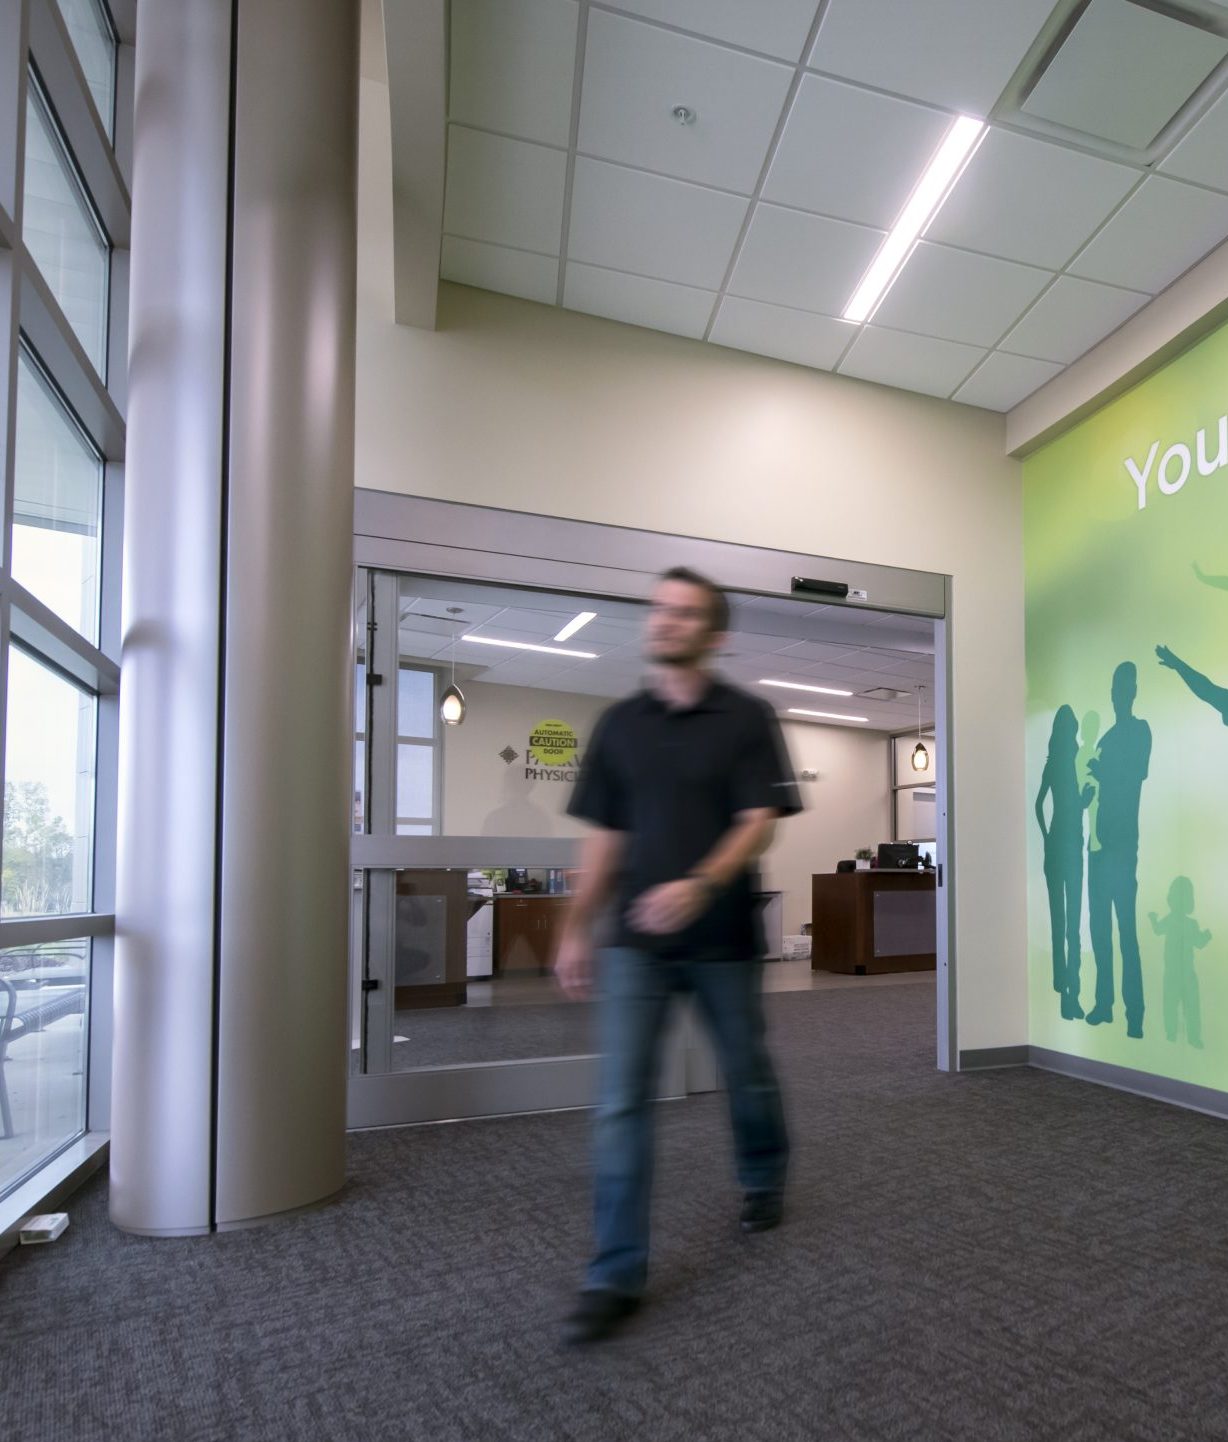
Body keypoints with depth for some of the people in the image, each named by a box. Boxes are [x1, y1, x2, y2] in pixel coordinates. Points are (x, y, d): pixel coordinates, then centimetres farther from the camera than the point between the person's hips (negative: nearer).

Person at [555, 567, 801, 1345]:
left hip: (724, 940, -2)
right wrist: (577, 927, 5)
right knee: (621, 1101, -3)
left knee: (748, 1075, 19)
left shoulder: (748, 718, -6)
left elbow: (760, 823, -14)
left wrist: (699, 885, -32)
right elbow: (605, 835, 9)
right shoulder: (619, 723, 4)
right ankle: (617, 1275, 7)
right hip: (634, 943, 2)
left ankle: (764, 1181, 48)